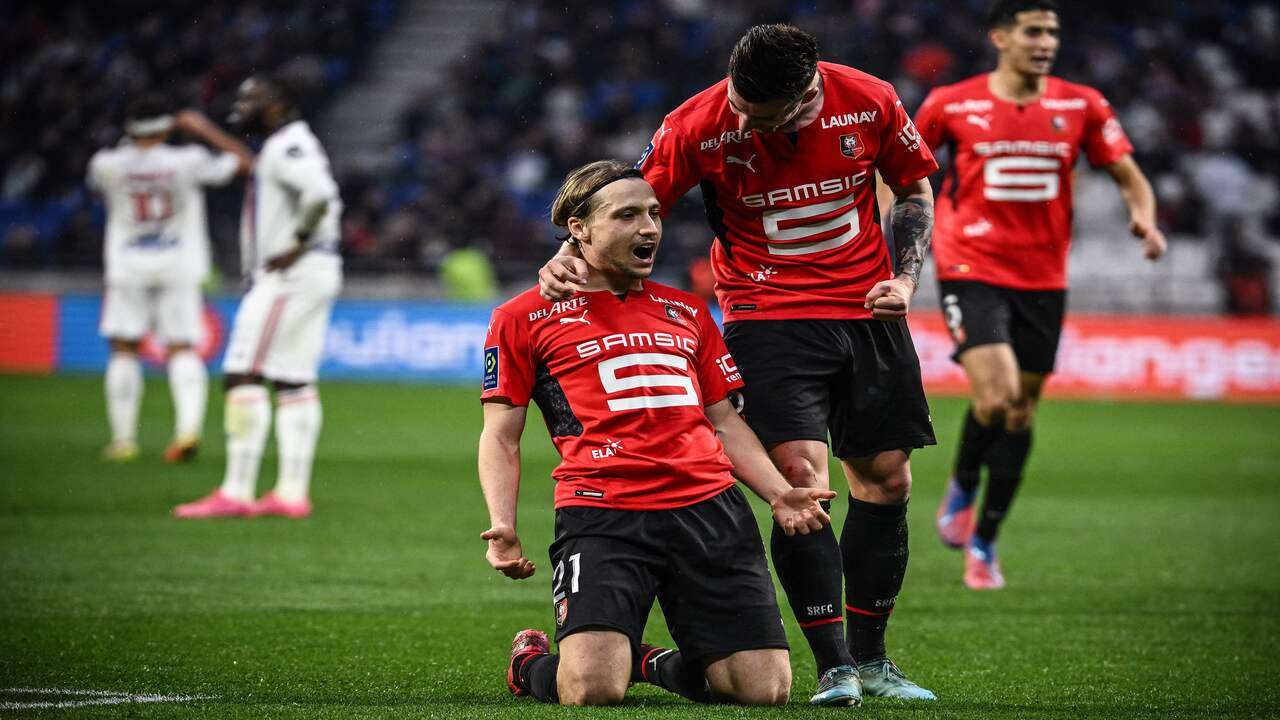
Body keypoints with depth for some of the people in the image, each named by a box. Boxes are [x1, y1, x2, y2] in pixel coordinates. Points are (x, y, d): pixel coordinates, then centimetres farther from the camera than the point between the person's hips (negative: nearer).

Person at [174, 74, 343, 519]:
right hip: (317, 273, 11)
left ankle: (237, 493, -12)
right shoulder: (291, 146, 19)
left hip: (290, 276, -11)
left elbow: (320, 196, -29)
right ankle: (292, 493, 10)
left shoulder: (287, 146, -13)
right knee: (294, 383, 10)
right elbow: (326, 203, 28)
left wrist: (296, 246, -20)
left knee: (244, 377, -10)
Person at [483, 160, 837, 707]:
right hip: (600, 513, -4)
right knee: (594, 690, -24)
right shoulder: (524, 318, 10)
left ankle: (658, 664, 23)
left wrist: (779, 493, 10)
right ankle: (531, 662, 14)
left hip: (711, 507, 4)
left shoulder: (686, 312, 23)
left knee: (766, 690, -9)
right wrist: (502, 526, -9)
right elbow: (501, 437, 8)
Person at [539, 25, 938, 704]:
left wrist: (905, 277, -4)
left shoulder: (871, 103, -11)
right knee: (801, 478, -18)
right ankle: (835, 668, -13)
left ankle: (870, 657, 22)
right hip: (766, 312, -3)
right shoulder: (698, 127, -17)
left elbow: (915, 188, 8)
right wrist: (567, 259, -22)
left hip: (867, 311, 3)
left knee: (886, 478, 5)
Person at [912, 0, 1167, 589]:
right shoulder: (952, 105, -4)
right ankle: (962, 489, 11)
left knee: (1020, 414, 7)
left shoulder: (1080, 106, 1)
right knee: (996, 395, -20)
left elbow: (1127, 173, 5)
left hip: (1043, 280, 3)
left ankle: (983, 541, 22)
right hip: (971, 271, -3)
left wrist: (1144, 216, -15)